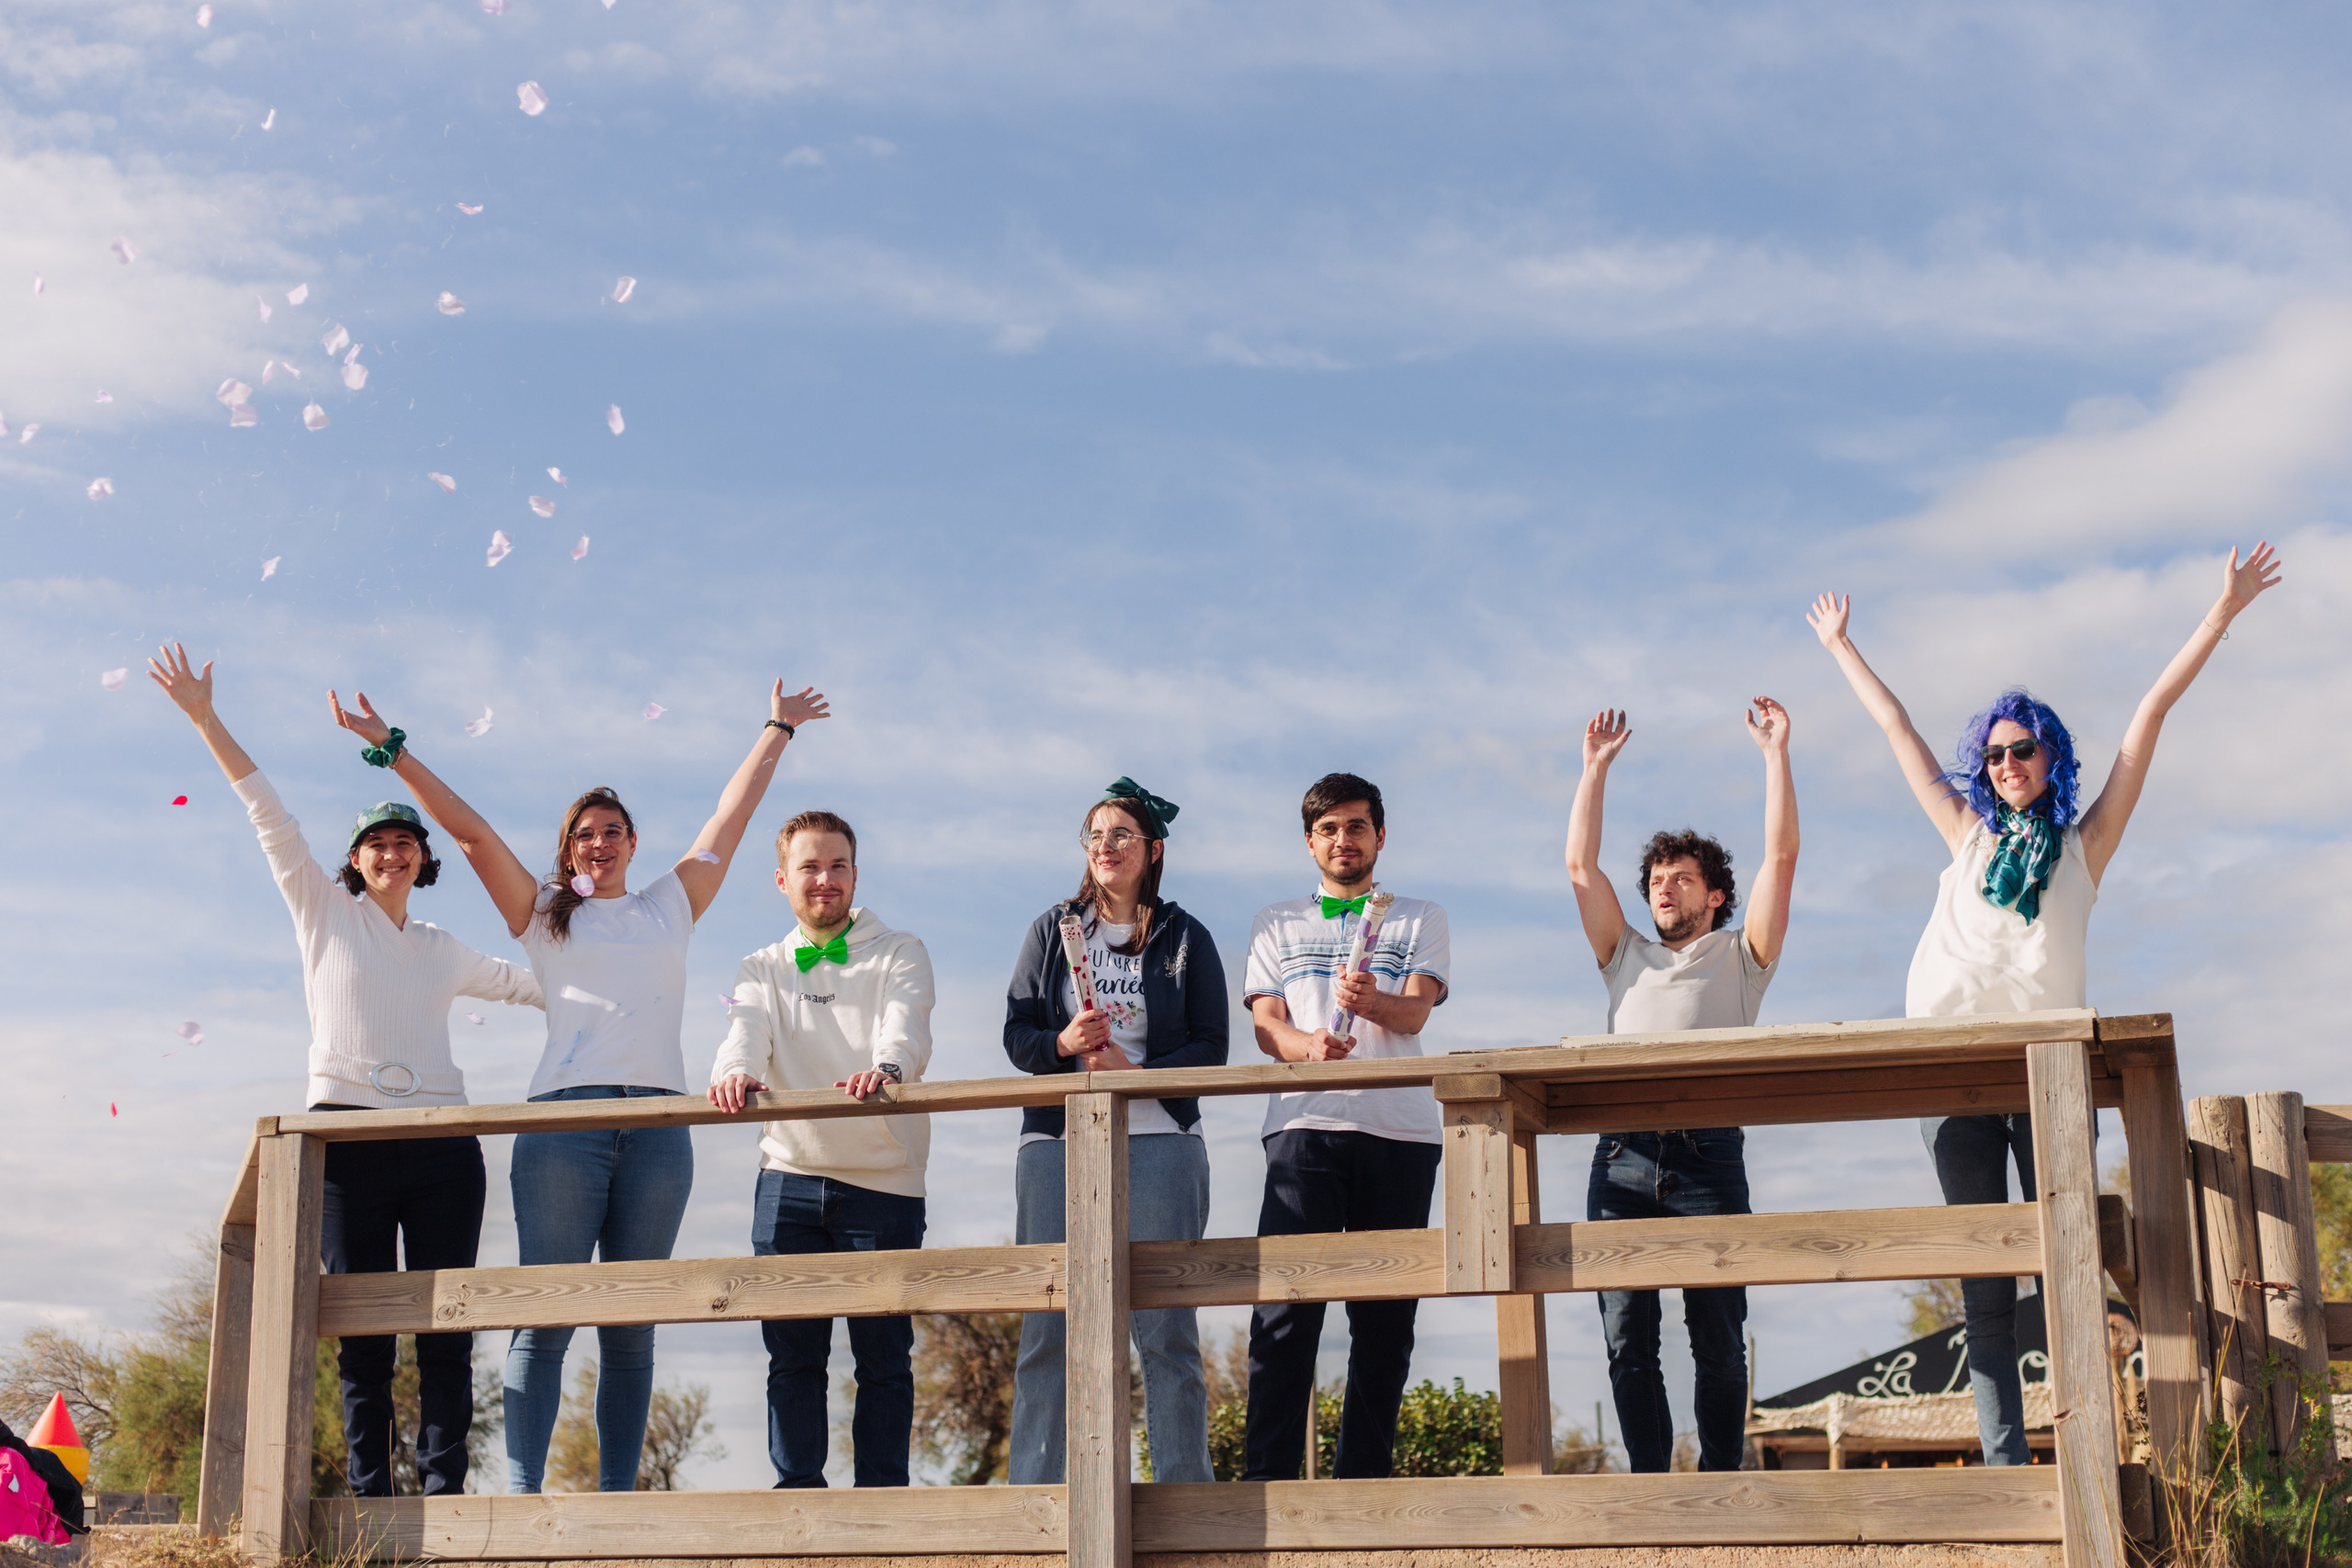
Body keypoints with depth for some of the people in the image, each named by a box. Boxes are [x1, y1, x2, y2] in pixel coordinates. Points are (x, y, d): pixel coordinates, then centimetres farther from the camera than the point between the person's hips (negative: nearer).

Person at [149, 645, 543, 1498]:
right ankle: (370, 1500, -1)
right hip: (349, 1134, -3)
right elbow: (267, 811, 8)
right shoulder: (324, 909, 13)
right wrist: (205, 719, 5)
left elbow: (521, 982, 38)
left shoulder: (442, 951, 21)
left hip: (441, 1140, 3)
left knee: (446, 1329, -3)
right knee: (363, 1332, -3)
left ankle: (444, 1493, -4)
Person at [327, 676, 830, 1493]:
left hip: (658, 1126, 2)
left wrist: (776, 731, 35)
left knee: (632, 1321, 2)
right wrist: (394, 750, 10)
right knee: (545, 1311, -8)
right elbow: (471, 831, 13)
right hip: (565, 1118, -2)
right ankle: (520, 1489, -11)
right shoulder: (544, 915, 17)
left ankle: (617, 1493, 3)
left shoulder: (670, 907, 21)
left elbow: (730, 817, 28)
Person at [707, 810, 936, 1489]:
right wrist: (735, 1072, -30)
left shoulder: (900, 954, 7)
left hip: (883, 1181, -2)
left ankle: (881, 1496, 7)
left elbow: (907, 1027, -14)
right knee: (792, 1351, 0)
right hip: (791, 1179, 2)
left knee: (884, 1353, -1)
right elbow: (747, 1031, -6)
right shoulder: (762, 969, 15)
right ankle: (798, 1491, 7)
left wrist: (885, 1067, -38)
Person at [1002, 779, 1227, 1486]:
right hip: (1057, 1142, 2)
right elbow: (1016, 1033, 10)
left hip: (1158, 1143, -2)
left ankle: (1184, 1495, 3)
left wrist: (1137, 1075, -15)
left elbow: (1211, 1048, 2)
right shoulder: (1051, 930, 14)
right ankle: (1031, 1493, 3)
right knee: (1046, 1330, -1)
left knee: (1165, 1330, -2)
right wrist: (1062, 1044, -12)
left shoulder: (1186, 939, 8)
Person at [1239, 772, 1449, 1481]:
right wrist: (1309, 1044, -16)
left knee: (1386, 1314, 0)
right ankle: (1269, 1472, -14)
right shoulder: (1277, 923, 20)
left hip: (1399, 1129, 1)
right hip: (1305, 1123, -1)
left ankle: (1362, 1477, 5)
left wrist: (1372, 1002, -24)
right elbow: (1266, 1024, 8)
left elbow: (1415, 1012, 0)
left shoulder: (1419, 919, 17)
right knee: (1285, 1301, -13)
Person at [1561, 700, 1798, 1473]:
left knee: (1718, 1336, -3)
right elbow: (1581, 866, 22)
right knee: (1627, 1336, -4)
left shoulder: (1739, 957, 19)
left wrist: (1775, 753, 10)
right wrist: (1596, 767, 22)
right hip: (1623, 1156, 3)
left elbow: (1781, 857, 11)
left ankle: (1721, 1480, 3)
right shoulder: (1627, 957, 27)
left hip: (1708, 1154, -2)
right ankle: (1650, 1482, -2)